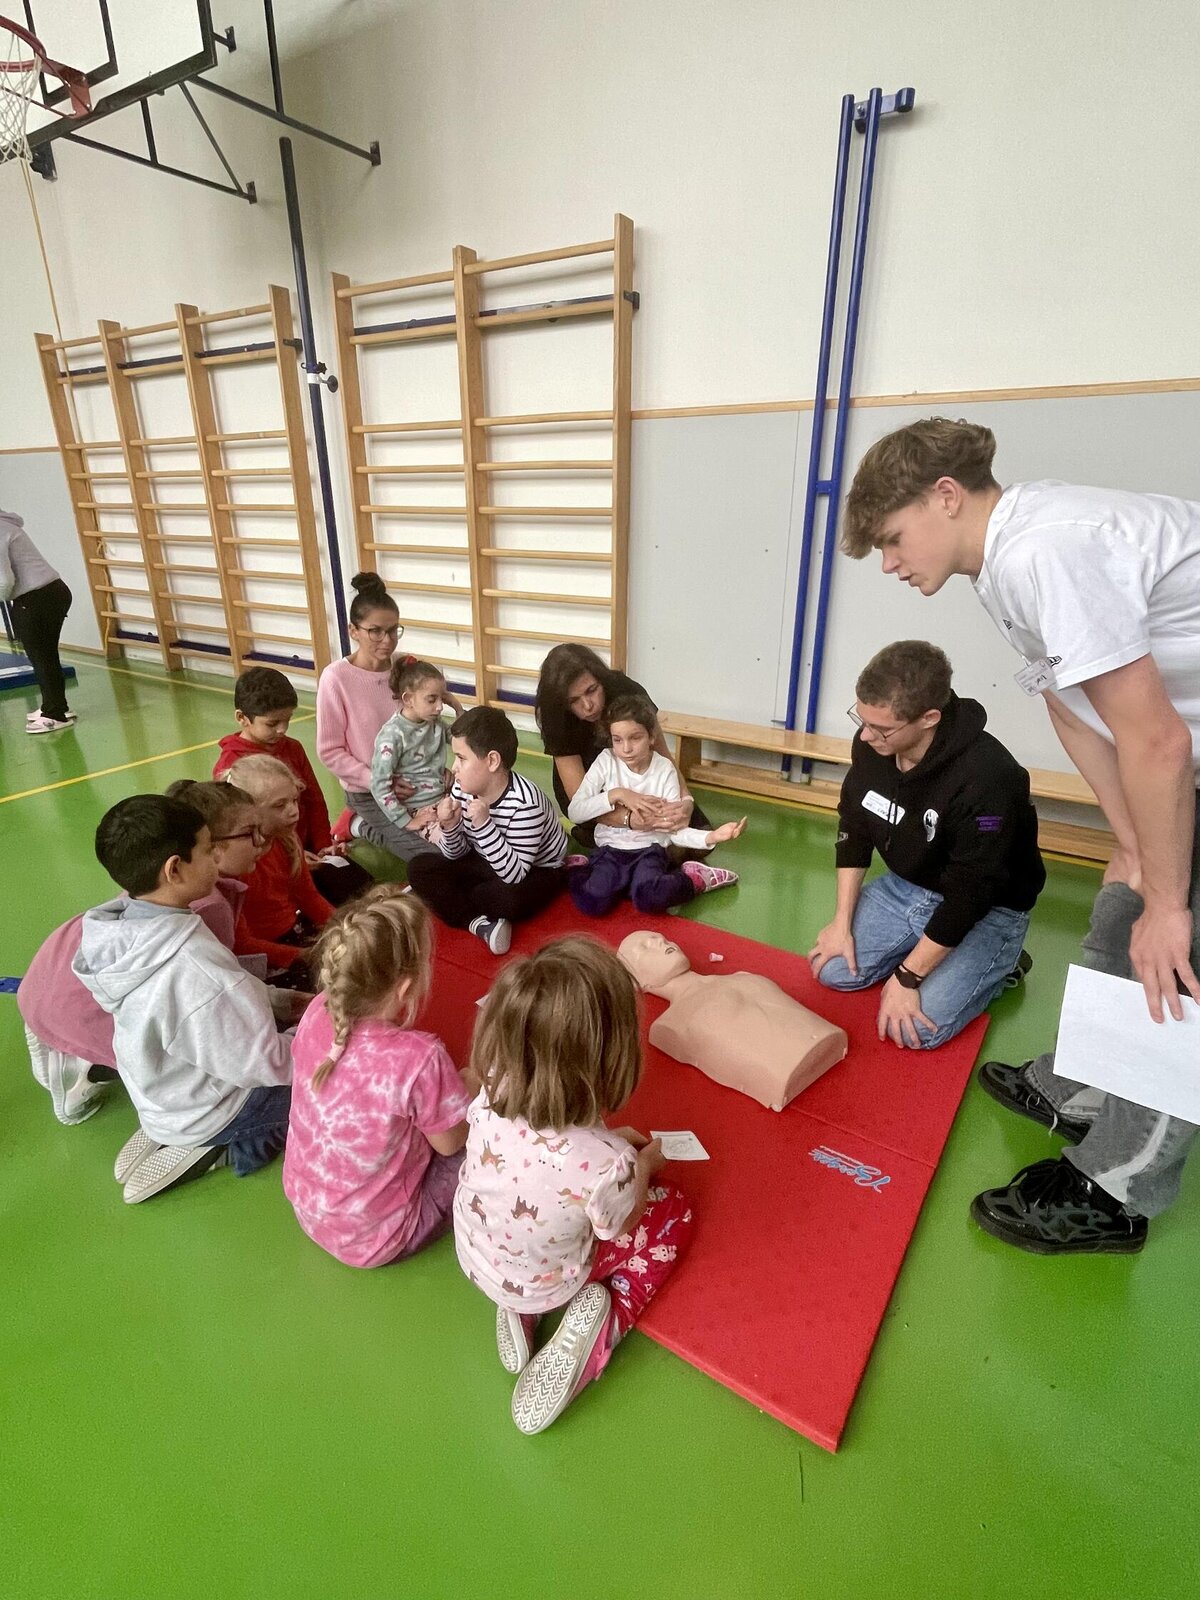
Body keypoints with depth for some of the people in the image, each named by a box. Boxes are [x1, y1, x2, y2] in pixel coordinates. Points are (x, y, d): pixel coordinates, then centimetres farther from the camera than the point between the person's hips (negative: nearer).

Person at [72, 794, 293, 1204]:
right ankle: (243, 1145, 2)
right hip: (206, 1113, -7)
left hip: (161, 1093, 7)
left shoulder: (124, 928, -13)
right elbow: (266, 1065, -27)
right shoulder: (193, 971, -38)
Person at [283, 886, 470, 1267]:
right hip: (372, 1240, -6)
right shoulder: (419, 1058, -36)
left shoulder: (317, 1013, -18)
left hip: (306, 1205, 6)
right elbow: (450, 1143, -17)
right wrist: (467, 1086, 0)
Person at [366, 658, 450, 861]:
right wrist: (406, 822, -17)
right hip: (415, 810, -7)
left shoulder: (436, 723, 2)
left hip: (443, 800, 7)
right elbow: (379, 785, -19)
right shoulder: (393, 734, -17)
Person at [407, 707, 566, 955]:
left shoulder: (524, 803, -33)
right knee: (419, 868, -7)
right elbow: (457, 855, -5)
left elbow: (514, 875, -35)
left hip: (536, 871, -6)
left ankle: (445, 901, -6)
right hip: (488, 862, 6)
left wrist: (483, 824, -42)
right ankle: (480, 923, -21)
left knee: (509, 899, -37)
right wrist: (449, 826, -27)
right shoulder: (463, 788, -16)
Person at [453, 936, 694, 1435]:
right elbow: (617, 1228, -16)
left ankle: (515, 1307, 17)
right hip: (542, 1285, -3)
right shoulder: (606, 1164, -40)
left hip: (472, 1254, 4)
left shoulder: (494, 1091, -29)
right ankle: (601, 1324, 3)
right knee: (673, 1211, 15)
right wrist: (643, 1167, 0)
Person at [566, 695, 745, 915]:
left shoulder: (665, 769, -6)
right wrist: (616, 794, -21)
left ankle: (694, 879, -5)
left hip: (649, 849, 0)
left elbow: (675, 829, -9)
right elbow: (574, 812, -12)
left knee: (648, 898, -32)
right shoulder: (606, 761, -6)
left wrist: (712, 837, -26)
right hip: (611, 849, 0)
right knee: (592, 903, -29)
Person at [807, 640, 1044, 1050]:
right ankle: (922, 950, 16)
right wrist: (842, 922, -4)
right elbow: (852, 831, -2)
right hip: (902, 885, 6)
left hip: (987, 909, -5)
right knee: (832, 970, -5)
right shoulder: (871, 744, -16)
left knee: (915, 1029, -16)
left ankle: (999, 965, 10)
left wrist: (907, 977, -21)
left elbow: (969, 897, -27)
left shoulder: (986, 778, -34)